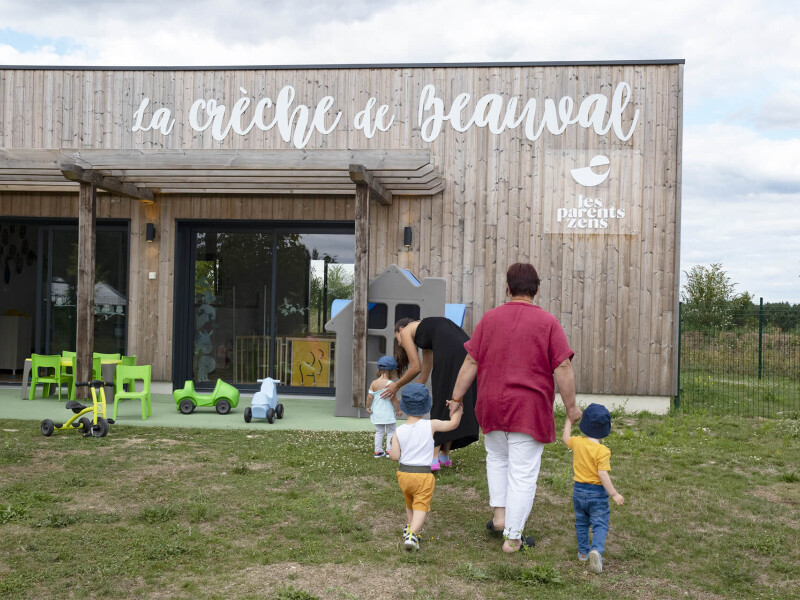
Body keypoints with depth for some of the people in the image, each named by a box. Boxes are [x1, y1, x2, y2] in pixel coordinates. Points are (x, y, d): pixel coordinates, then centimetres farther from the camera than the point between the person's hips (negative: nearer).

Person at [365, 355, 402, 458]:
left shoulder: (373, 383, -3)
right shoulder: (390, 384, -15)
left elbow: (370, 396, -5)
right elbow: (393, 398, -16)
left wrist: (368, 407, 10)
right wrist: (398, 410, -5)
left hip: (377, 413, 4)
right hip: (389, 413, -4)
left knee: (379, 432, 15)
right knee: (391, 431, 10)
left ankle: (378, 451, 16)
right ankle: (389, 450, 9)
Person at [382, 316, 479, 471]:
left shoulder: (406, 331, 19)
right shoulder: (425, 336, 39)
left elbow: (416, 368, 13)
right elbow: (424, 377, 42)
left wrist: (397, 385, 28)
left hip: (449, 353, -7)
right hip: (466, 347, 7)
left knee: (440, 404, 1)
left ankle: (434, 458, -1)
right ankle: (445, 455, 22)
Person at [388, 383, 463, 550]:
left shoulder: (399, 431, -5)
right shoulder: (431, 425, -8)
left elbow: (395, 456, -7)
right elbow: (453, 424, -1)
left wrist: (391, 449, 15)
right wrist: (458, 411, 16)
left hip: (404, 473, 3)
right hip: (423, 475, -3)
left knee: (409, 504, 25)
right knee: (421, 506, -4)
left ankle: (410, 528, 41)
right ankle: (412, 534, -24)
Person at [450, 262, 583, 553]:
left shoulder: (489, 318, 1)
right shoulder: (548, 323, -6)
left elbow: (470, 363, 1)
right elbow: (563, 369, -10)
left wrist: (456, 399, 9)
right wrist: (571, 407, 0)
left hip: (491, 406, 3)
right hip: (530, 409, -3)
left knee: (497, 458, 26)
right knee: (523, 472, 5)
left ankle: (499, 514, 19)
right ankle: (512, 537, 9)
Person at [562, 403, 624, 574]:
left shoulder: (577, 442, -4)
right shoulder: (603, 451, -20)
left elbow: (565, 438, 19)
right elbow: (603, 475, -24)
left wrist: (569, 420, 31)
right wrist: (614, 494, -18)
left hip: (578, 490, 5)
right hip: (597, 492, -5)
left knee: (581, 523, 21)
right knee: (600, 524, 0)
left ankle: (583, 552, 29)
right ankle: (596, 550, -22)